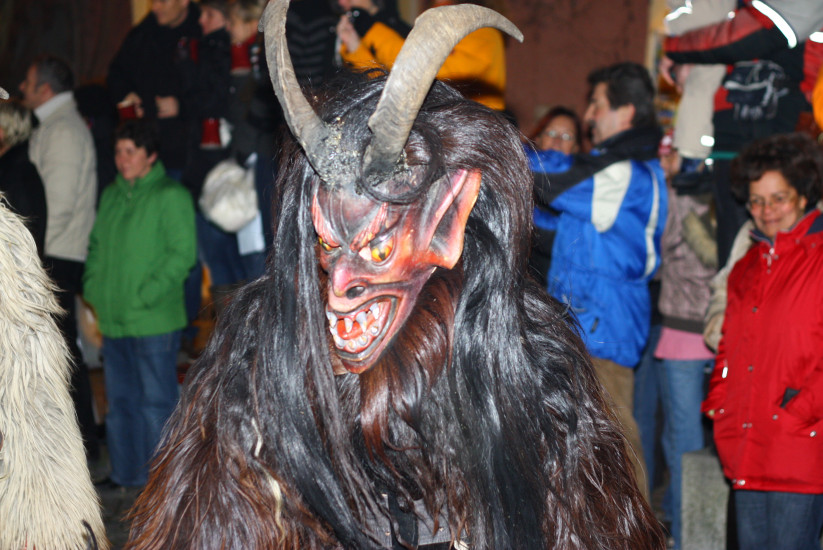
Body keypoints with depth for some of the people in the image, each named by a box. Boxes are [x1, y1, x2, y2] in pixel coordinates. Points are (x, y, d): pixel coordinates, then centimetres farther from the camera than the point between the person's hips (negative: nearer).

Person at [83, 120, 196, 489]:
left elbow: (182, 253, -13)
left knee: (156, 399, -2)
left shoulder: (171, 196, -9)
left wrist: (145, 296, -17)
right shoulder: (111, 195, 14)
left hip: (154, 320, -8)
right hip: (113, 320, 8)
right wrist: (93, 288, 8)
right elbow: (96, 246, 22)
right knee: (120, 399, 14)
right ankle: (126, 472, 24)